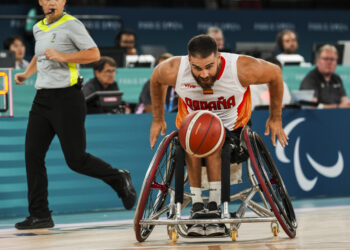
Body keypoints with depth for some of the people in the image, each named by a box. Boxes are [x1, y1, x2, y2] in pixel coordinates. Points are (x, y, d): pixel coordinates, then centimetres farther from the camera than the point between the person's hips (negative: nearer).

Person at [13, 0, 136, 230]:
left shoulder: (71, 25, -6)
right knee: (33, 155, -1)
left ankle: (119, 180, 20)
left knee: (76, 159, -5)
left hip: (67, 98, -7)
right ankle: (40, 215, 4)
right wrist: (27, 74, 22)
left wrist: (63, 57, -20)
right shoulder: (38, 28, 16)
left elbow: (94, 54, -13)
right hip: (42, 98, 7)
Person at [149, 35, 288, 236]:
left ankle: (214, 206, -36)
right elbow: (156, 79, 2)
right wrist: (158, 119, 8)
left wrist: (275, 119, -1)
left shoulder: (242, 68, -27)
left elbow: (275, 73, -8)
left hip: (232, 128, -1)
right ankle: (197, 206, -31)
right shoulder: (173, 71, -23)